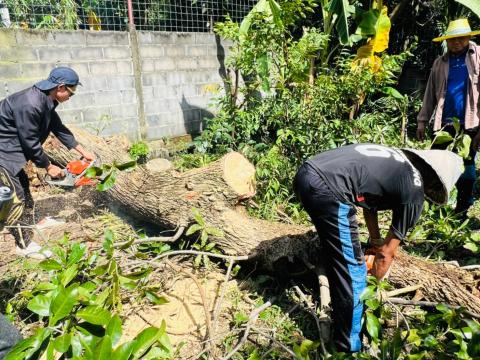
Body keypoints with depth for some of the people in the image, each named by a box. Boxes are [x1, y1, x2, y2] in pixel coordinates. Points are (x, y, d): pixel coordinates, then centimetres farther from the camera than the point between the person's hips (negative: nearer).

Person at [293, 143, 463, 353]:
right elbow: (387, 252, 15)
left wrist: (375, 241, 49)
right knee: (352, 271, 7)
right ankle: (349, 345, 24)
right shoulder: (414, 191, 6)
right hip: (327, 190, -10)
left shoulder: (395, 162, 27)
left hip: (305, 173, 10)